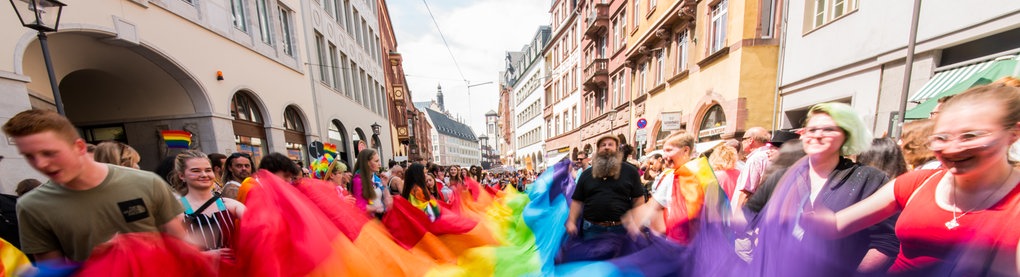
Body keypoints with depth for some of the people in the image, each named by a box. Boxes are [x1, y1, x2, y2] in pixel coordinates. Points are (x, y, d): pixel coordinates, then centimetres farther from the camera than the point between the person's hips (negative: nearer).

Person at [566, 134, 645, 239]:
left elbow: (638, 199, 1)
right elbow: (577, 201, 7)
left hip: (621, 229, -1)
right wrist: (571, 221, -3)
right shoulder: (586, 174, 8)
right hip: (592, 229, 1)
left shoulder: (630, 171, 3)